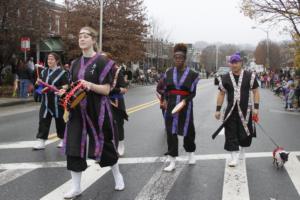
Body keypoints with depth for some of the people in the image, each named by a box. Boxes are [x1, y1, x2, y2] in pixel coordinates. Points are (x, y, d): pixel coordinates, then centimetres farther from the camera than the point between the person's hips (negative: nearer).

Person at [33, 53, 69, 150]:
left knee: (60, 120, 7)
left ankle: (63, 140, 24)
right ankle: (41, 141, 4)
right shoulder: (44, 72, 12)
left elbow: (66, 86, -8)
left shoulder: (61, 72, -5)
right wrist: (39, 82, -1)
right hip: (46, 100, 5)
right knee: (43, 120, 0)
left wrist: (55, 88, -22)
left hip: (57, 101, -5)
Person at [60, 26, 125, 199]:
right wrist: (66, 91, -2)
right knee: (74, 148, 1)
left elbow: (106, 89, -14)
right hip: (78, 110, 5)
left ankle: (117, 175, 35)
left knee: (105, 145, 8)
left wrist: (90, 85, -31)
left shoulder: (102, 62, -9)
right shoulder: (76, 64, 11)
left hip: (97, 111, -5)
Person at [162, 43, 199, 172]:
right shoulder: (169, 72, 6)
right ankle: (172, 162, 4)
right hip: (171, 106, 2)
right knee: (171, 133, -1)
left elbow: (192, 93, -2)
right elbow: (165, 89, 12)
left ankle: (191, 154, 37)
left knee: (188, 131, 11)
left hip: (185, 106, -2)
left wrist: (185, 101, -18)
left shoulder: (192, 74, -3)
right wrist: (165, 100, -4)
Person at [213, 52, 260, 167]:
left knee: (245, 133, 7)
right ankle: (235, 157, 4)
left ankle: (242, 149, 36)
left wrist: (256, 107, -7)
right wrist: (218, 109, 3)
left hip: (245, 110, -1)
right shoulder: (225, 78, 3)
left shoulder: (249, 76, -1)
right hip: (231, 110, 1)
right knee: (231, 134, -4)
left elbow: (255, 92, 1)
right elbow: (221, 94, 8)